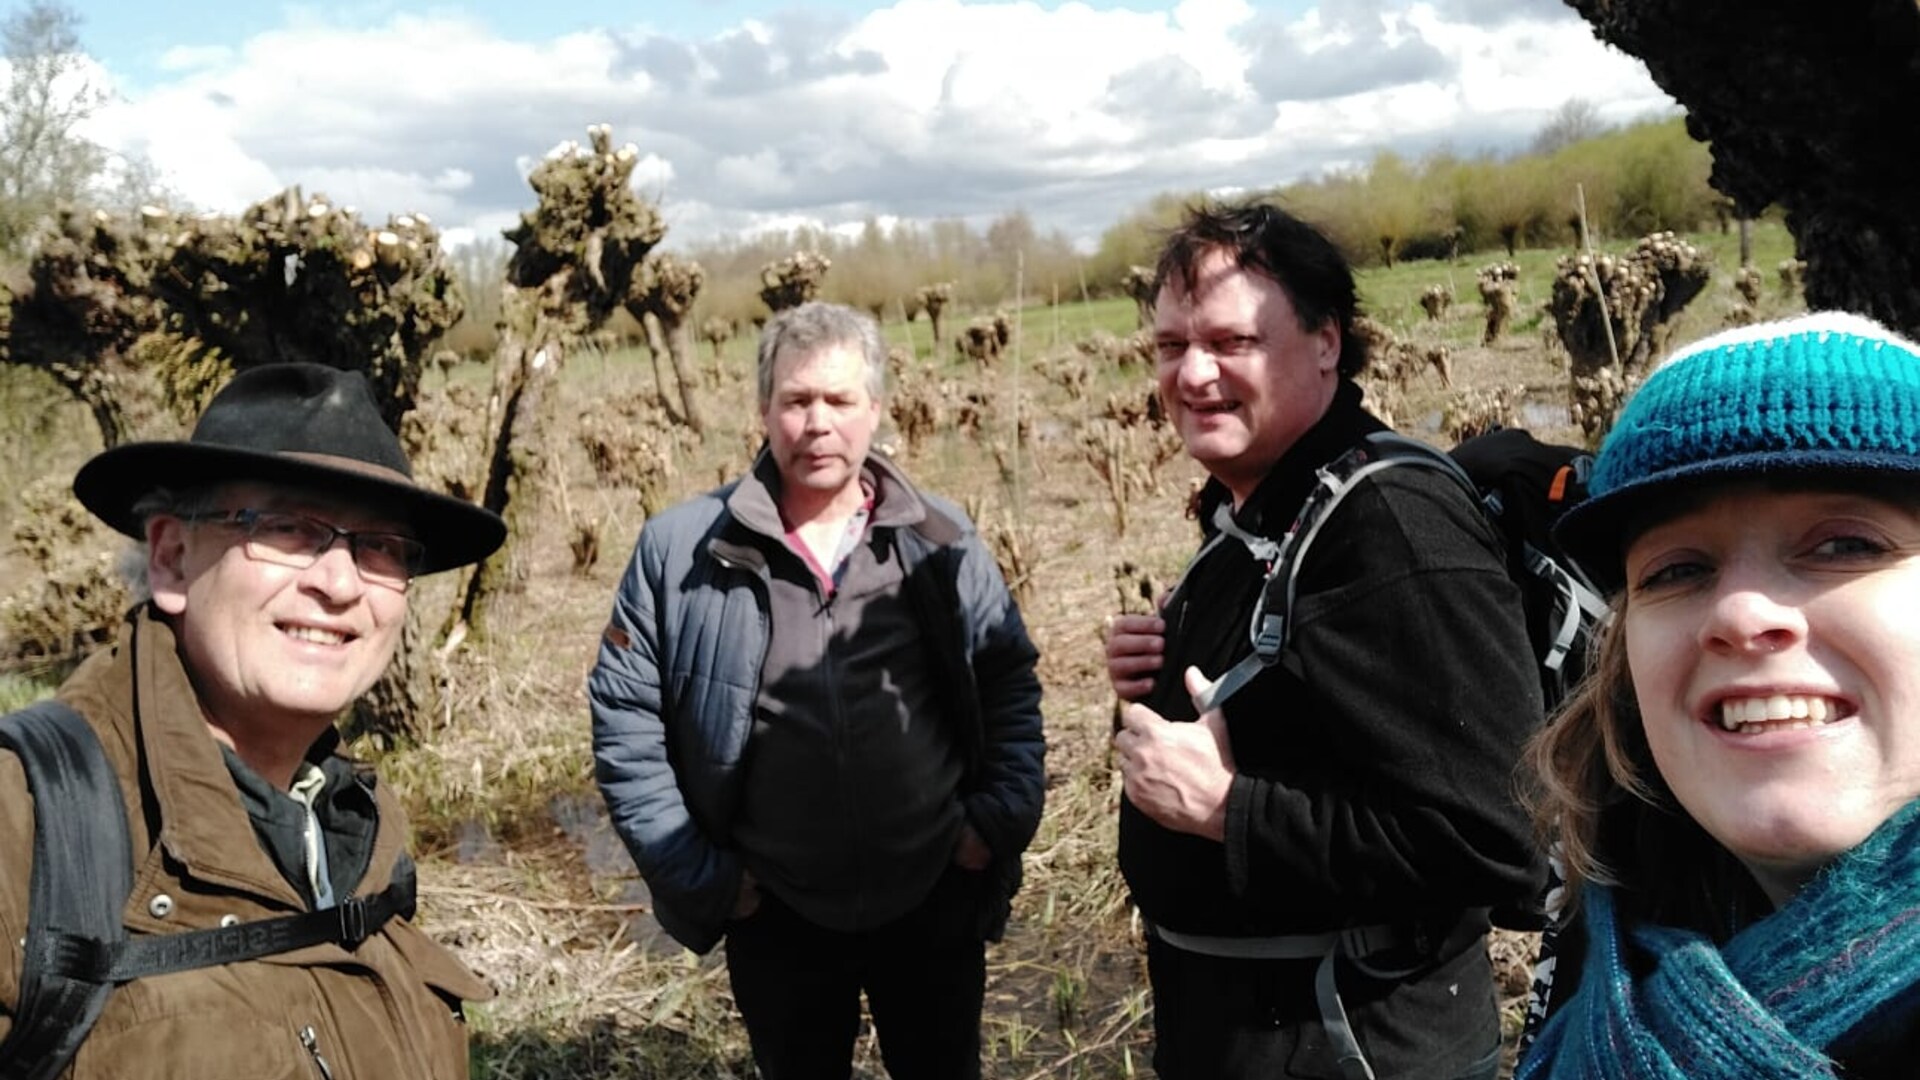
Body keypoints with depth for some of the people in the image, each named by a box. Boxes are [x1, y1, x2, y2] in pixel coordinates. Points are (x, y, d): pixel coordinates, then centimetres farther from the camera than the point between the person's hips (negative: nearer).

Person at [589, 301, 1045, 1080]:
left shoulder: (941, 543, -3)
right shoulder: (682, 548, -7)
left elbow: (1011, 685, 6)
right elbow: (623, 713, -3)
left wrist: (1000, 818, -4)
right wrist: (692, 871, -6)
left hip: (933, 905, 1)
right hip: (776, 919, 0)